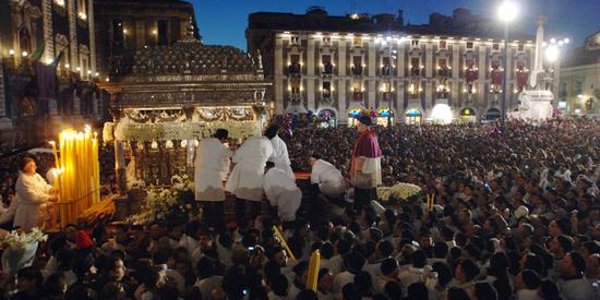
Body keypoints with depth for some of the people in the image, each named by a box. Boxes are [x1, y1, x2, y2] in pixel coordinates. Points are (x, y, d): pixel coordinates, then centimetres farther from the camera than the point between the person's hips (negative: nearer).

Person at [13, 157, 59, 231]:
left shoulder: (37, 176, 8)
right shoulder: (23, 180, -19)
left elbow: (45, 186, 10)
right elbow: (33, 196, -26)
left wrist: (52, 189, -13)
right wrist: (50, 198, -27)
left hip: (41, 210, 8)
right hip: (30, 213, -8)